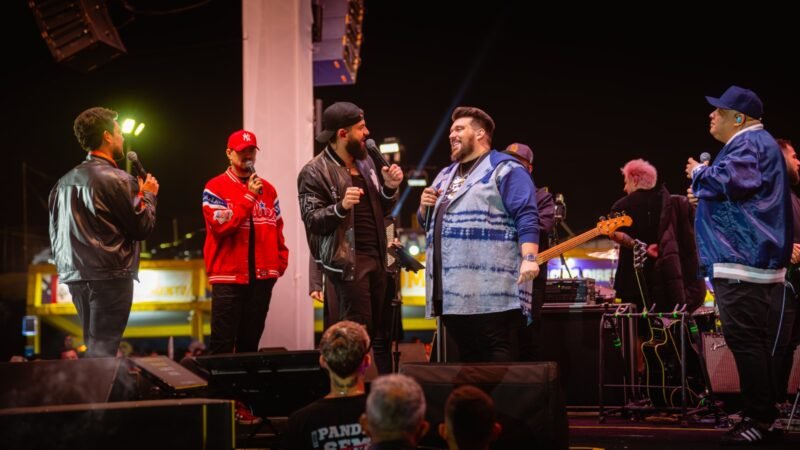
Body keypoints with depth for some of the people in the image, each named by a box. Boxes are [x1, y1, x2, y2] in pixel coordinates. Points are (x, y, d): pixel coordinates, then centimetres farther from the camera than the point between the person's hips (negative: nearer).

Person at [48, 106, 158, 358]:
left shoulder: (65, 181, 12)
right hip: (111, 276, -8)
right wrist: (148, 195, 8)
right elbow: (143, 227, -7)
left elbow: (55, 232, 15)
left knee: (93, 346, 15)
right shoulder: (117, 179, -11)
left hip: (76, 276, 8)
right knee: (103, 350, -8)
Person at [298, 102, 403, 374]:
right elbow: (311, 220, -12)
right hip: (347, 260, -7)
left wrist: (389, 188, 2)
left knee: (381, 333, 7)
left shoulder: (365, 163, 15)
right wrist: (341, 207, -29)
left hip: (376, 257, 7)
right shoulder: (315, 172, -7)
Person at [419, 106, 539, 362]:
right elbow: (431, 223, 32)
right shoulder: (445, 175, 24)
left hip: (491, 288, -8)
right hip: (452, 287, 8)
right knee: (466, 355, 10)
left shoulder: (504, 169, 0)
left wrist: (529, 258, -23)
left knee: (497, 357, -9)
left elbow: (526, 217, -10)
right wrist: (425, 209, 9)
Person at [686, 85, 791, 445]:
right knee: (752, 340, 13)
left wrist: (699, 173, -10)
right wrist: (705, 186, 16)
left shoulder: (749, 143, -11)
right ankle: (762, 417, 17)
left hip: (743, 261, -11)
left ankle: (759, 421, -11)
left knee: (743, 340, -12)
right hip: (748, 258, 11)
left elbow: (732, 181, -28)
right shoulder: (751, 143, 23)